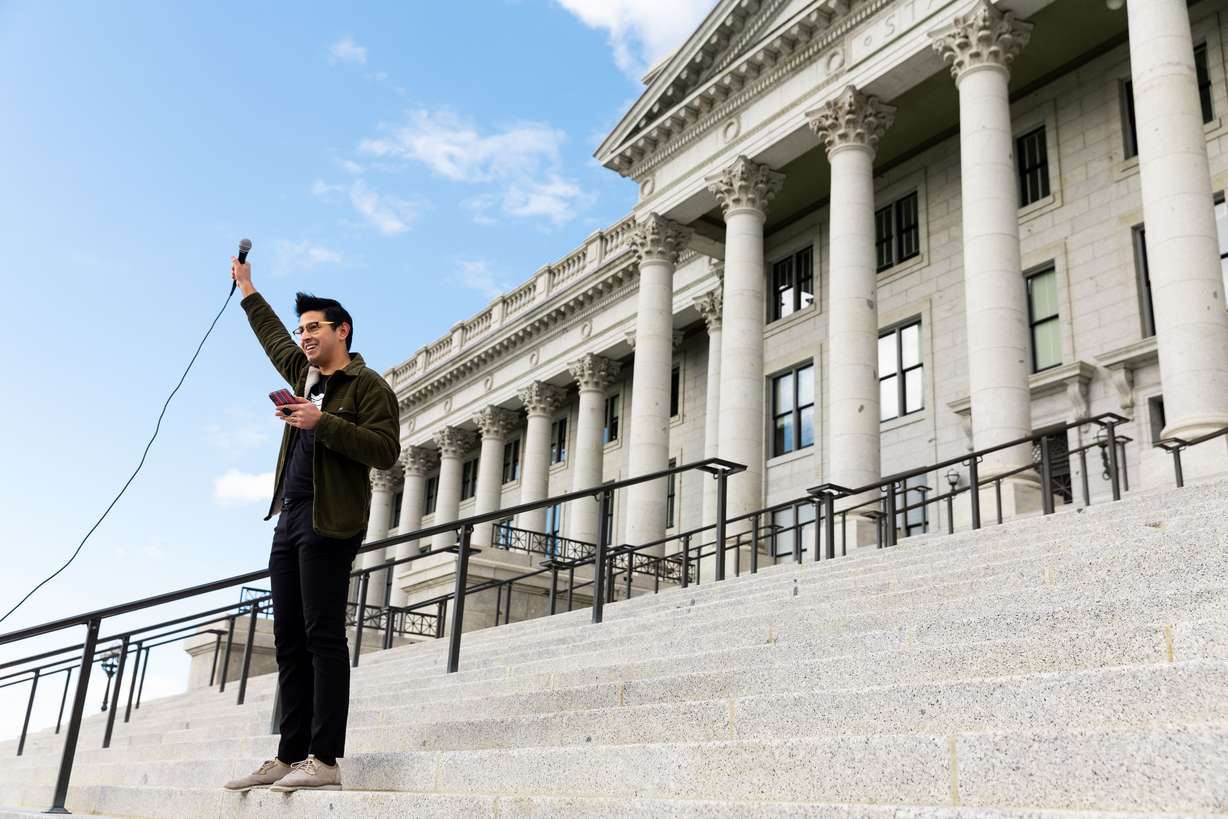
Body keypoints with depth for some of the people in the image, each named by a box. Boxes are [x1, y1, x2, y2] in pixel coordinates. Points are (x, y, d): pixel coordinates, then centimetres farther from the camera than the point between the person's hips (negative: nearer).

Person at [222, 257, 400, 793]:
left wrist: (321, 422, -18)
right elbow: (273, 337, 40)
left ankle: (325, 760, -12)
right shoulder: (305, 374, 21)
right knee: (290, 642, 5)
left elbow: (385, 450, -14)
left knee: (323, 637, -12)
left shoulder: (368, 386, -2)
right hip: (290, 520, 8)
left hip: (330, 522, -8)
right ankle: (290, 757, 7)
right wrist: (247, 288, 48)